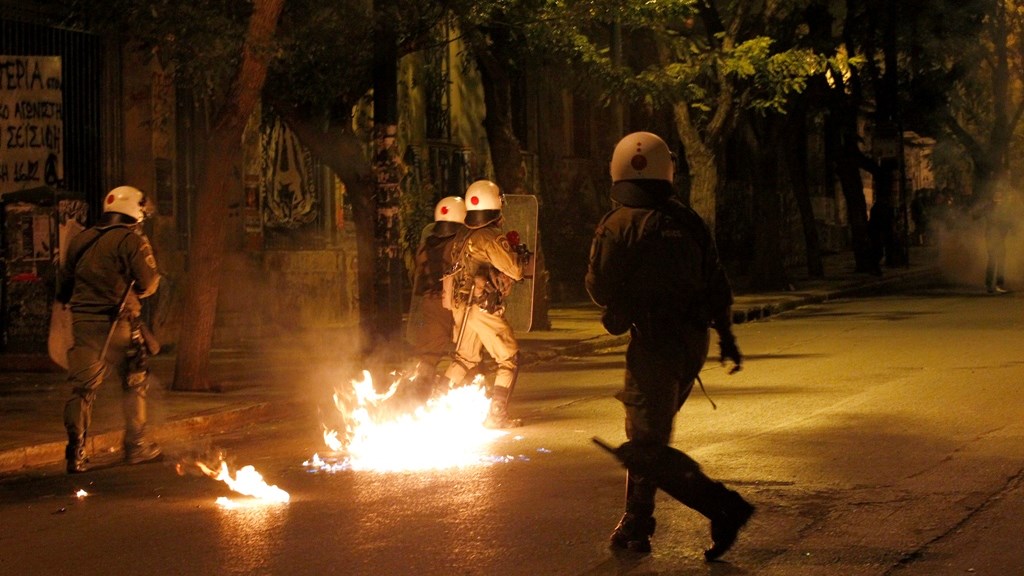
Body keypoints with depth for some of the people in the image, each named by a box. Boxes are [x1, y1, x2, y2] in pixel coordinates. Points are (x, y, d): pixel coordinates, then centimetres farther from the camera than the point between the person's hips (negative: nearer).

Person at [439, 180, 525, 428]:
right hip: (485, 307, -8)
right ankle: (497, 415, -1)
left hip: (461, 305, 8)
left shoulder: (462, 236, 8)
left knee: (464, 358, 22)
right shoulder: (491, 238, -17)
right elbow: (516, 271, -15)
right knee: (509, 360, 3)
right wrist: (516, 254, 6)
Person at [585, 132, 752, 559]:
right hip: (694, 340, 7)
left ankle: (724, 507, -19)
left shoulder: (619, 224, -7)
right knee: (648, 434, 18)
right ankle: (635, 528, 20)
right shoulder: (689, 223, 10)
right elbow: (719, 286, 12)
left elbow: (600, 290, -7)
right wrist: (726, 336, 20)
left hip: (655, 341, -7)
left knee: (647, 444, -5)